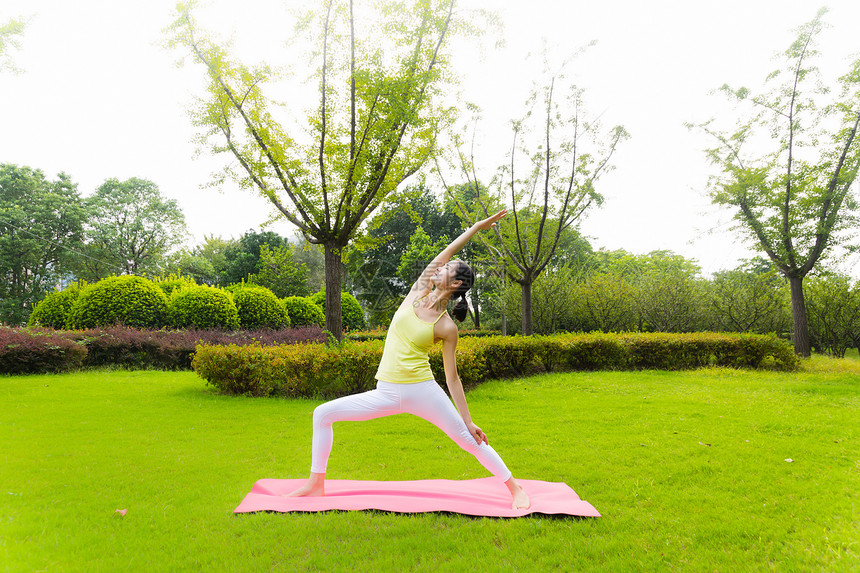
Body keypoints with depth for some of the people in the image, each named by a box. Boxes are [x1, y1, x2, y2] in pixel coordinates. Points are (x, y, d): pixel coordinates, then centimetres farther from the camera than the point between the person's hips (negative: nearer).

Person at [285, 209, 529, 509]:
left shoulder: (446, 327, -6)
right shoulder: (417, 293, 4)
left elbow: (452, 378, -1)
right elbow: (448, 250, 3)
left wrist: (468, 421, -2)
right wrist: (476, 226, 10)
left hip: (422, 391, -4)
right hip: (387, 394, 5)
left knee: (470, 440, -1)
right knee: (323, 414, 1)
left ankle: (515, 489, 18)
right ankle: (316, 483, 15)